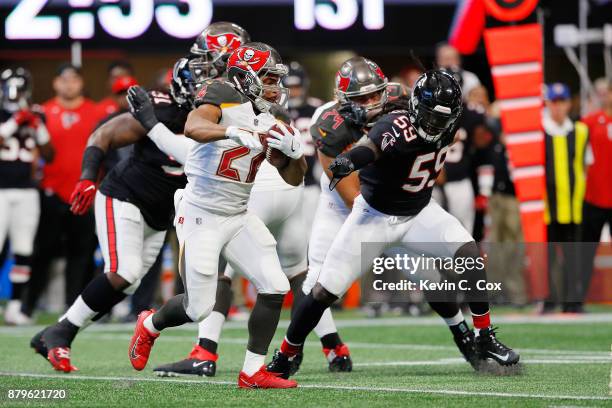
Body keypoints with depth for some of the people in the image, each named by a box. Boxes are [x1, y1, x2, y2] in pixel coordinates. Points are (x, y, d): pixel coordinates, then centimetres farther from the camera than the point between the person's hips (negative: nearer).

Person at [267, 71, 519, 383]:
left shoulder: (448, 125, -11)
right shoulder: (400, 126, -31)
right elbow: (373, 145, -54)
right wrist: (348, 161, -73)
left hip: (418, 212, 5)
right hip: (376, 215, -5)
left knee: (468, 252, -18)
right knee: (325, 292, -6)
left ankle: (485, 338, -4)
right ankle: (282, 359, 14)